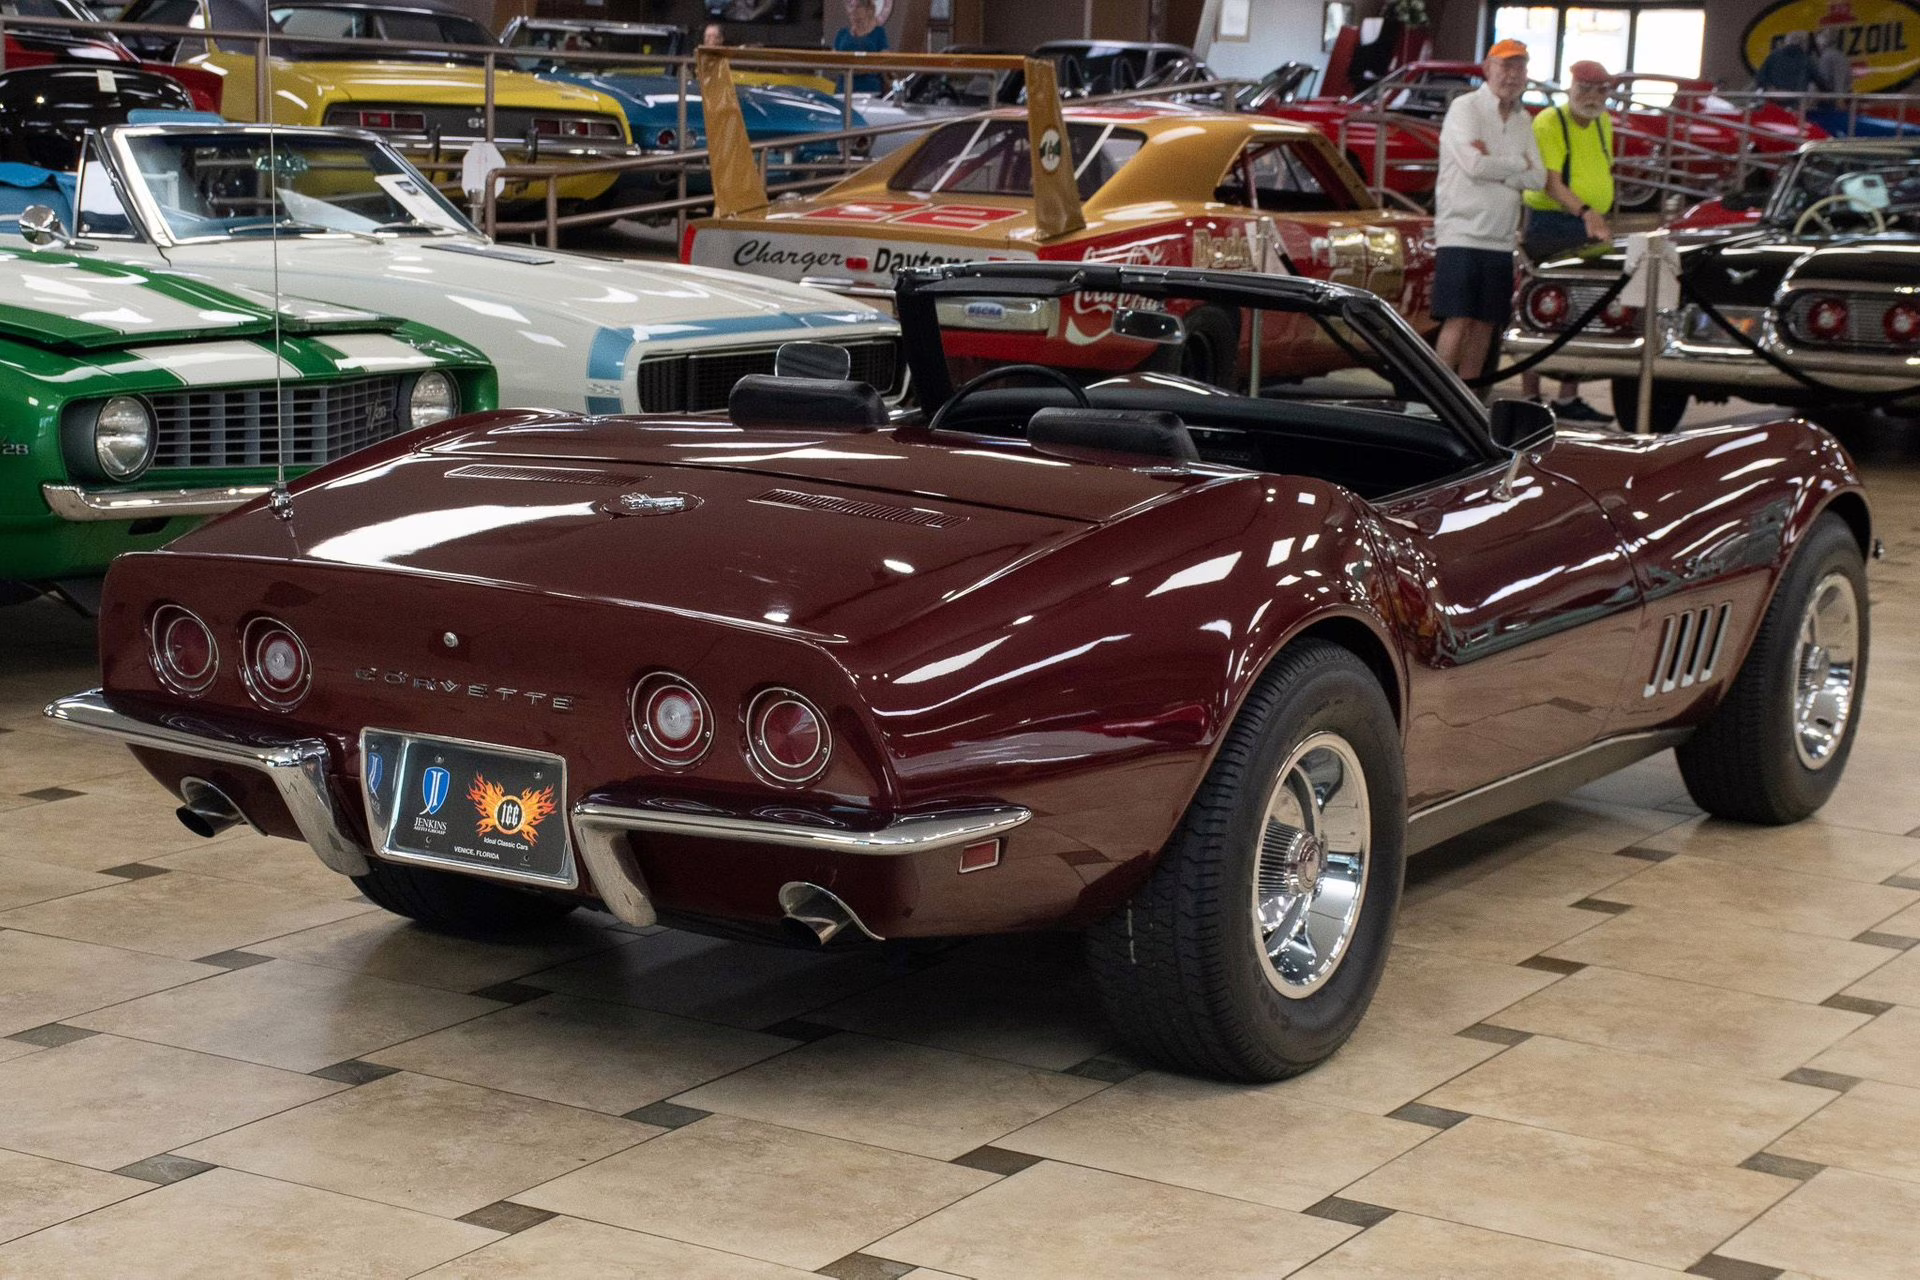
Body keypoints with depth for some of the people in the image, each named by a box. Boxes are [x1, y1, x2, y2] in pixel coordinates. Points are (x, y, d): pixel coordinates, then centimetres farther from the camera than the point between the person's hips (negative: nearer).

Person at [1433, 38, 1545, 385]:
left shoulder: (1523, 121, 15)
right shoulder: (1465, 108, -4)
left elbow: (1538, 178, 3)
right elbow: (1474, 164, -18)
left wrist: (1495, 165, -11)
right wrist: (1518, 164, -3)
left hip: (1501, 240, 6)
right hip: (1461, 234, -6)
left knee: (1486, 324, 6)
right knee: (1458, 320, -12)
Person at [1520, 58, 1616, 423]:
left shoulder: (1603, 124, 14)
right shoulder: (1549, 122, -11)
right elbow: (1551, 183, -21)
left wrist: (1602, 220, 19)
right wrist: (1583, 212, -35)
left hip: (1589, 229, 8)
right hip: (1551, 225, -8)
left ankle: (1569, 399, 15)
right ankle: (1530, 398, -4)